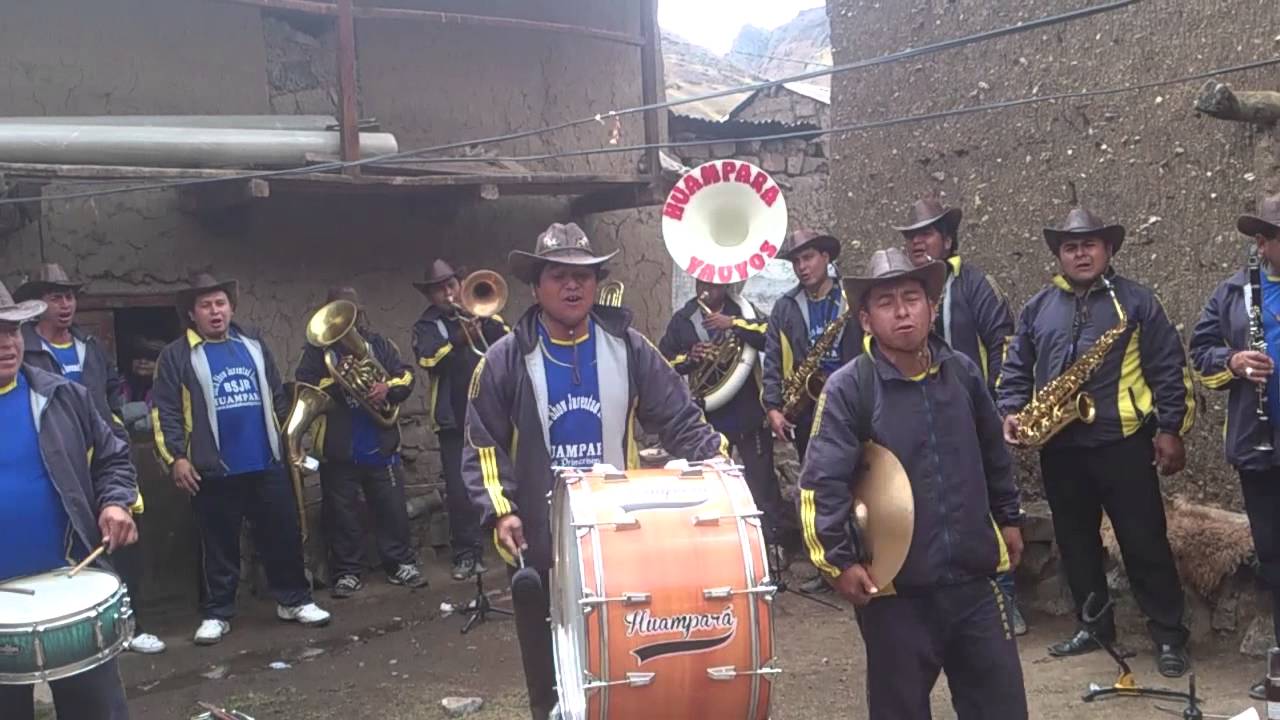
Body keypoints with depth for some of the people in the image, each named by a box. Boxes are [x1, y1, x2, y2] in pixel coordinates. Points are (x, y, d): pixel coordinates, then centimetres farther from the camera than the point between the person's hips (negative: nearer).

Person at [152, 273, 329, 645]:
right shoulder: (176, 356, -1)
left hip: (268, 465, 3)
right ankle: (216, 613, 19)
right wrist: (175, 457, -13)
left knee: (284, 536, 8)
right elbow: (164, 411, -5)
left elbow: (277, 397, 17)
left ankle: (294, 600, 21)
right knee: (220, 546, 6)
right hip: (215, 471, -3)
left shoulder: (254, 345, 12)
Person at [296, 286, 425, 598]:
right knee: (342, 513, 4)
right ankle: (347, 572, 14)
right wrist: (335, 382, -21)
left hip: (381, 443, 2)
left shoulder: (378, 343, 11)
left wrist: (389, 387, -16)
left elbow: (407, 374, 4)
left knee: (392, 508, 7)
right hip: (338, 449, -2)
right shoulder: (317, 350, 4)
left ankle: (401, 564, 18)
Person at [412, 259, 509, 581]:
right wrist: (459, 340, -27)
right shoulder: (426, 326, 7)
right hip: (455, 420, -1)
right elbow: (429, 360, -13)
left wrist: (485, 319, -16)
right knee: (460, 491, 0)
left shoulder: (483, 314, 13)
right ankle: (467, 554, 9)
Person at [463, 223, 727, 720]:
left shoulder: (628, 349, 0)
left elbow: (679, 418, 0)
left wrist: (714, 461, -15)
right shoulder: (506, 361, -5)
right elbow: (484, 445, -4)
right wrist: (501, 511, -15)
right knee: (549, 665, 13)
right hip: (540, 541, -1)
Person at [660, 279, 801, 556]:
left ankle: (783, 538, 10)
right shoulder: (682, 319, 6)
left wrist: (733, 324, -24)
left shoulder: (742, 310, 0)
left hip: (748, 414, -3)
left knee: (762, 481, 0)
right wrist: (689, 358, -13)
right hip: (707, 418, 3)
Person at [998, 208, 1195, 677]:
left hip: (1122, 441, -4)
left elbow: (1167, 369, -1)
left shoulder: (1135, 301, 1)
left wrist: (1170, 429, -7)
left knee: (1144, 543, -1)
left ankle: (1169, 637, 9)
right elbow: (1015, 369, 12)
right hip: (1059, 446, 4)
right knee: (1075, 542, 13)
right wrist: (1011, 412, -4)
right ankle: (1094, 627, 27)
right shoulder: (1038, 308, 10)